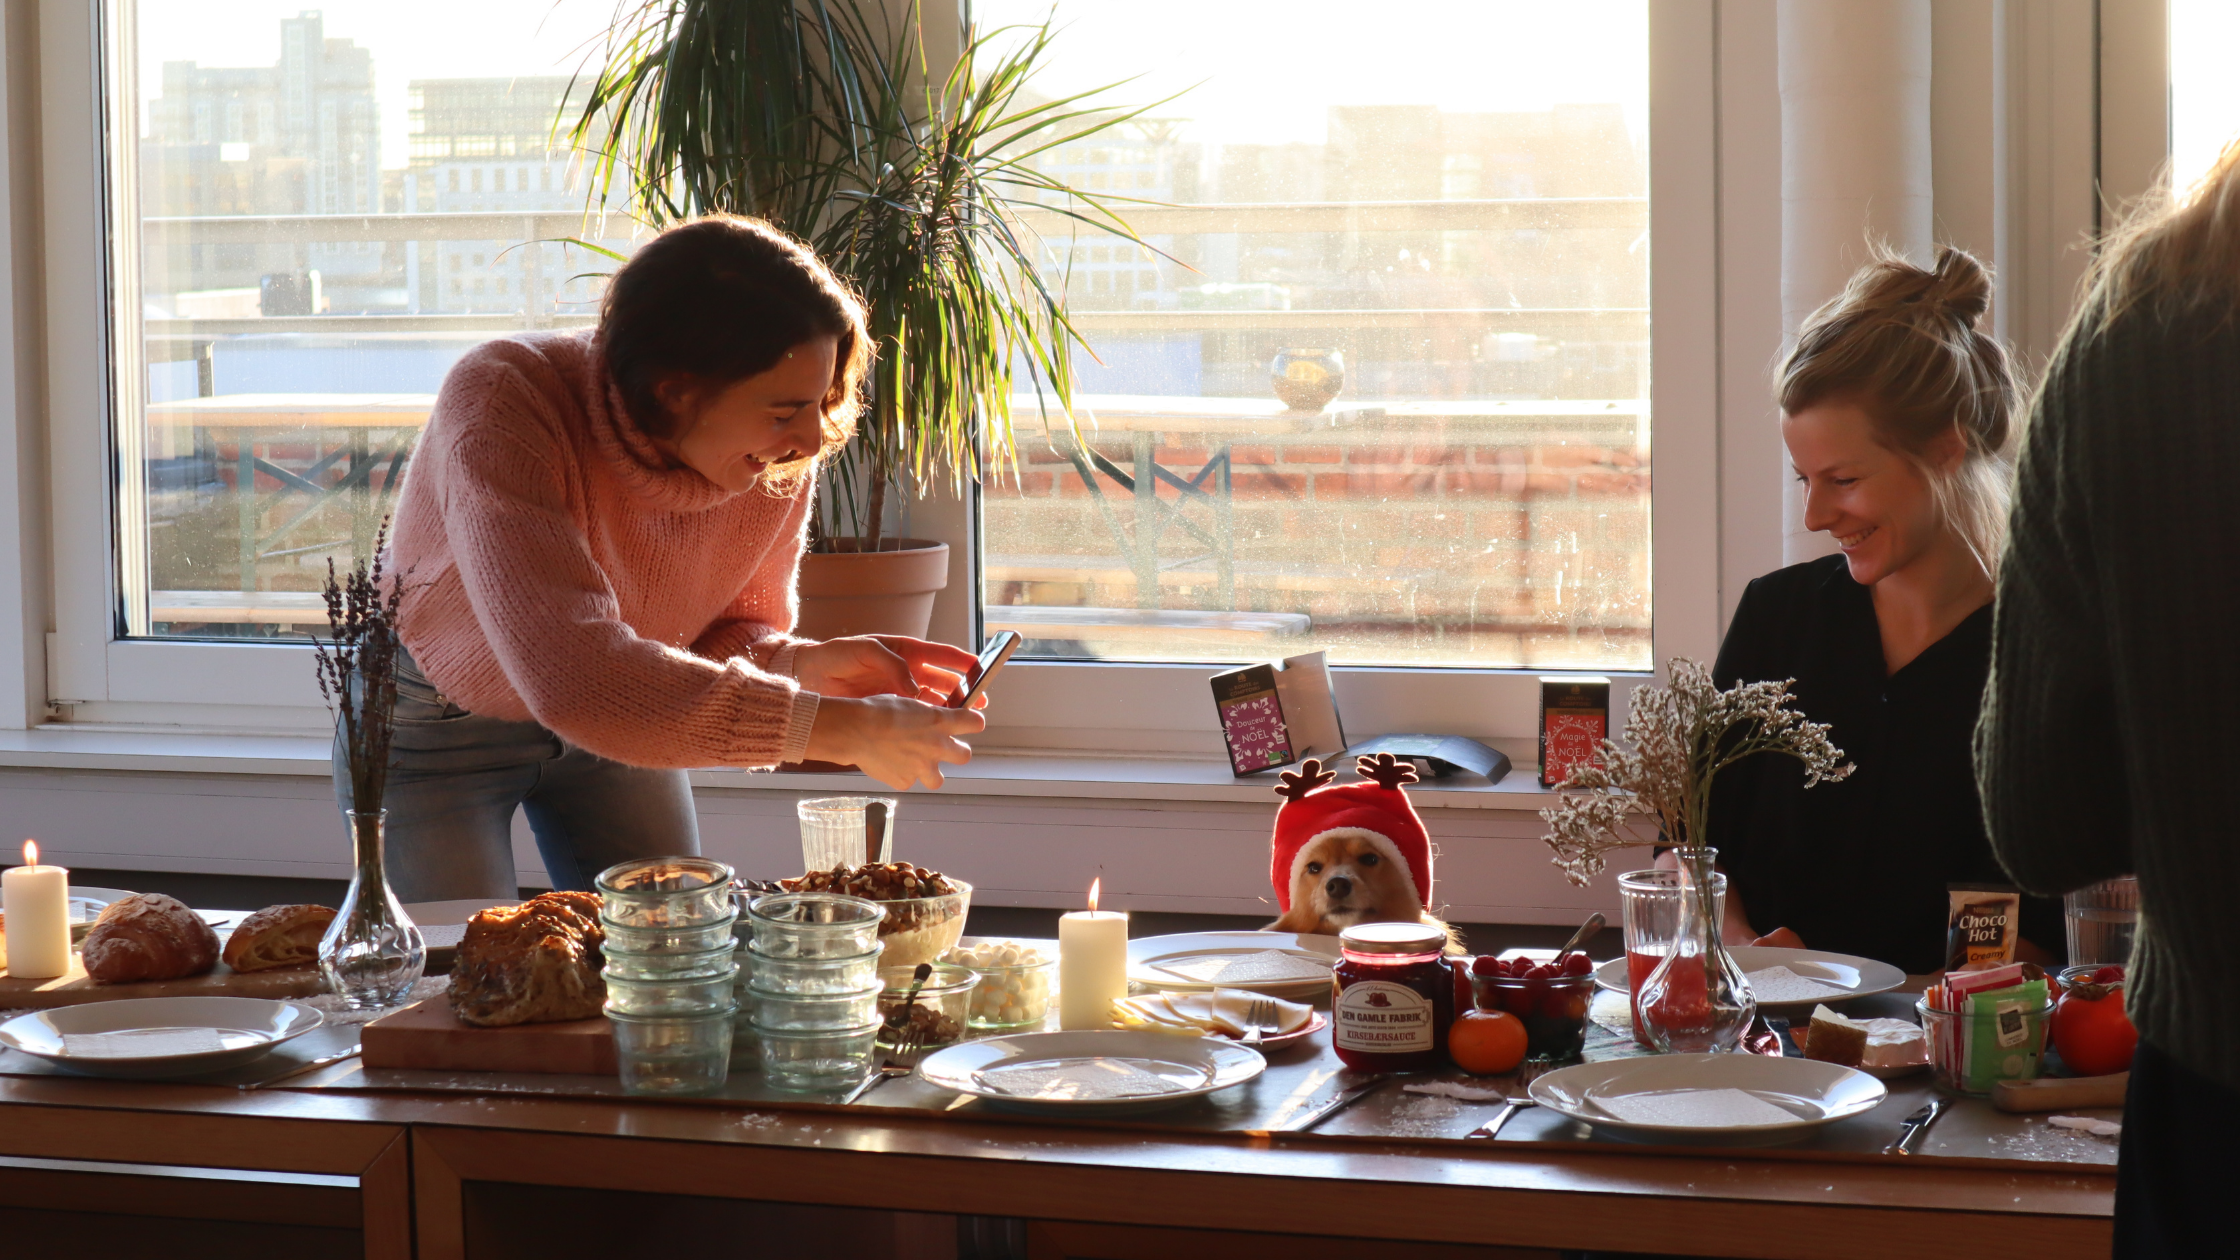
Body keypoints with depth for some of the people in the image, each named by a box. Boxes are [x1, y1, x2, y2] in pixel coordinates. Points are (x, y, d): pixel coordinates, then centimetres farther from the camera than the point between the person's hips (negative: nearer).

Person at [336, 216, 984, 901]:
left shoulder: (782, 462, -22)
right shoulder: (501, 405, -40)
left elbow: (735, 634, -5)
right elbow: (571, 678, -52)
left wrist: (804, 665, -30)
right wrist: (841, 728, -51)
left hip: (616, 721, 4)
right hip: (436, 723, -4)